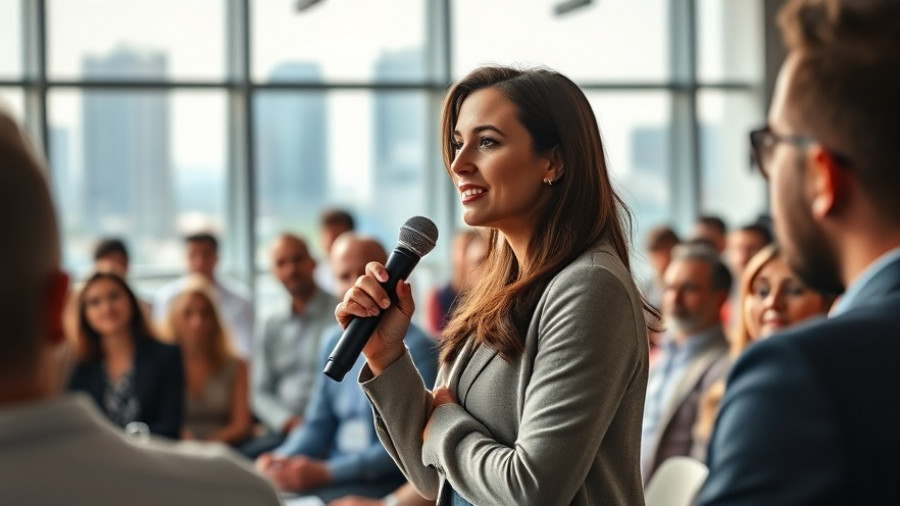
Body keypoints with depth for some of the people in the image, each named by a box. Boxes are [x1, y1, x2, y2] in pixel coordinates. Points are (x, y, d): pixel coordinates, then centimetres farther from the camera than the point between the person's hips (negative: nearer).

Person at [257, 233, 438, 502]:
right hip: (333, 475, 6)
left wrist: (325, 472, -21)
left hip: (385, 482, -6)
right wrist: (281, 458, -4)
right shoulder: (335, 343, 13)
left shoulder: (416, 348, -10)